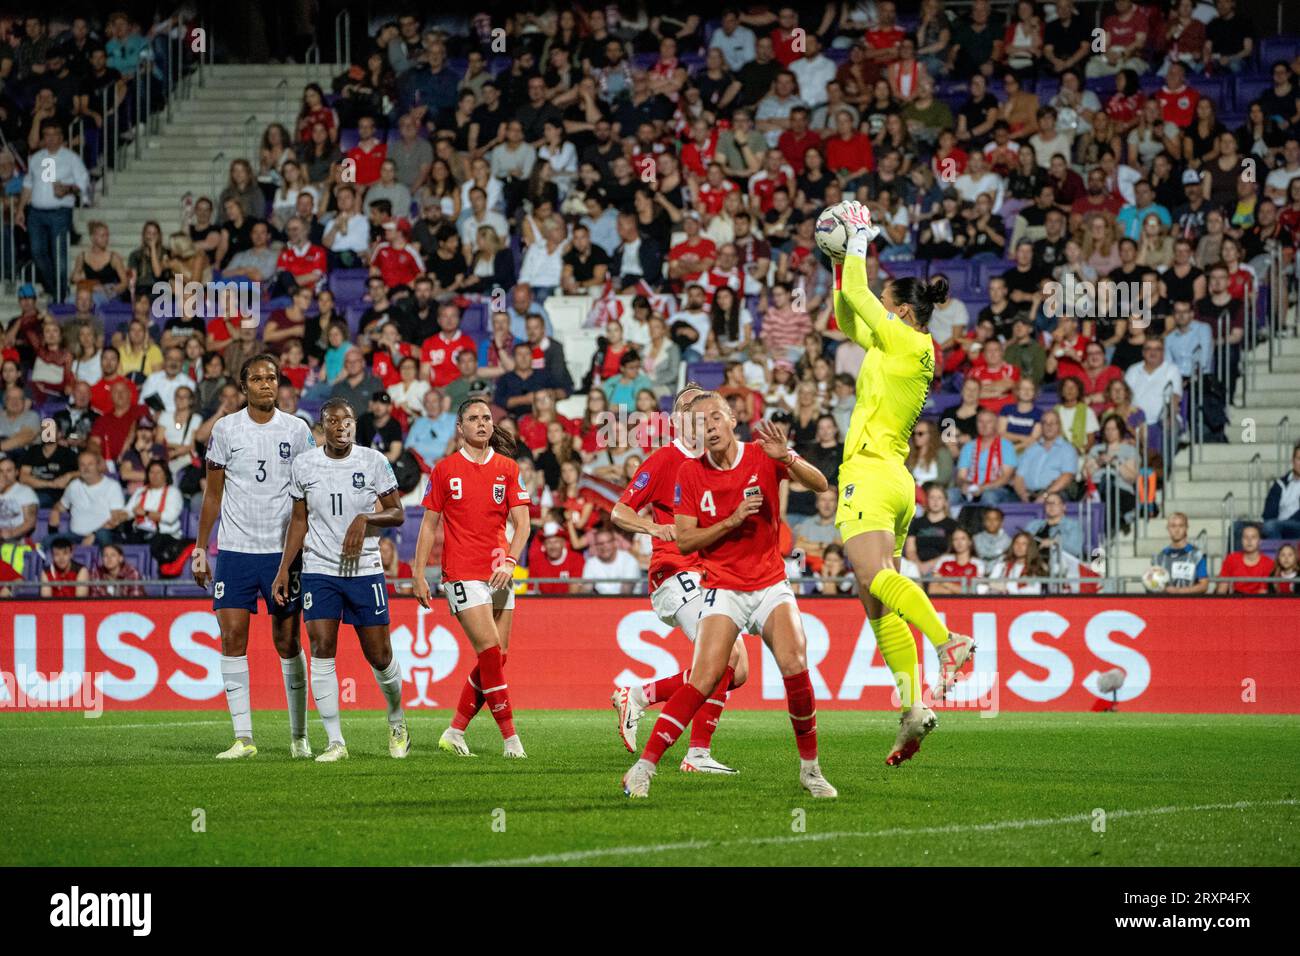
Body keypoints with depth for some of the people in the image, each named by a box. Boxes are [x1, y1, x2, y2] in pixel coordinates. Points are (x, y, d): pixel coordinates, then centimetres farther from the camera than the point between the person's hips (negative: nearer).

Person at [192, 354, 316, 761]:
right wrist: (200, 548, 5)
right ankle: (243, 736, -5)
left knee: (287, 642, 2)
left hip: (284, 551, 0)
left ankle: (299, 735, 13)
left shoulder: (297, 430, 2)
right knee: (232, 637, -8)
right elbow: (213, 494, 8)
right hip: (235, 549, 0)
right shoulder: (225, 429, 2)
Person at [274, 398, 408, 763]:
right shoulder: (303, 465, 2)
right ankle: (335, 742, -7)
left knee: (379, 655, 2)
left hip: (366, 569, -1)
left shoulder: (373, 462, -2)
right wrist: (284, 569, 4)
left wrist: (365, 519, -16)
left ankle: (396, 718, 31)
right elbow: (298, 521, 10)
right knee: (321, 650, -12)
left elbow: (397, 513, 3)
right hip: (318, 570, 1)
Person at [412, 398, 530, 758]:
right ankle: (509, 736, -11)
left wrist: (510, 561, -11)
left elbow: (521, 522, 5)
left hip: (499, 575, 4)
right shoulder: (445, 469, 3)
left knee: (495, 659, 2)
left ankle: (455, 732, 12)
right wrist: (419, 573, 1)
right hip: (462, 574, -4)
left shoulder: (507, 468, 8)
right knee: (490, 651, -14)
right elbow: (430, 524, 6)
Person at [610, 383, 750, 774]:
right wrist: (655, 528, -22)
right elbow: (619, 511, -3)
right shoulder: (664, 460, -4)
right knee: (726, 654, -23)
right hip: (677, 575, -8)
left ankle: (638, 696, 11)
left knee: (736, 673, 2)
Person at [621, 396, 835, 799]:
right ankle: (644, 766, -14)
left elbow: (820, 485, -15)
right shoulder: (690, 472, -1)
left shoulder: (763, 456, -3)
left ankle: (810, 768, -1)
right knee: (705, 679, -17)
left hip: (771, 582, 1)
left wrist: (786, 457, -33)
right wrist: (732, 521, -16)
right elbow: (684, 540, -3)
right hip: (722, 588, -1)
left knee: (795, 667, -18)